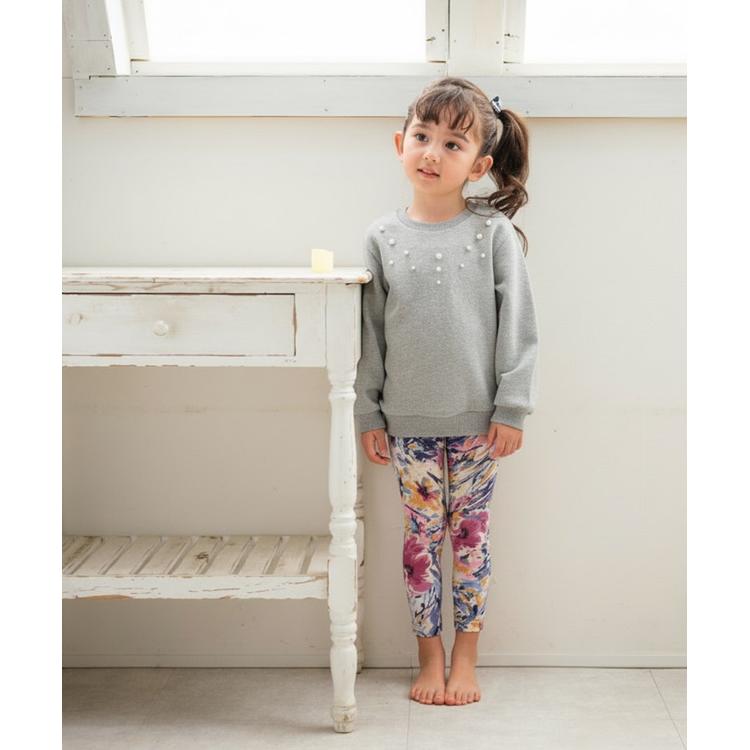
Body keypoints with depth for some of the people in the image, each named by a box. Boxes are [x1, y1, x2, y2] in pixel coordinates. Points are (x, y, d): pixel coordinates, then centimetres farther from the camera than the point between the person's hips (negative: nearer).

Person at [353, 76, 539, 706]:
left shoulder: (494, 233, -5)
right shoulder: (383, 237, 0)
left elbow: (518, 326, -4)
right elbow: (370, 331, 4)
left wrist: (512, 409, -7)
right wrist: (368, 413, 3)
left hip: (478, 420, -1)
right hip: (409, 423, 1)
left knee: (470, 533, 10)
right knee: (422, 535, 9)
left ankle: (466, 656, 24)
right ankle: (430, 655, 24)